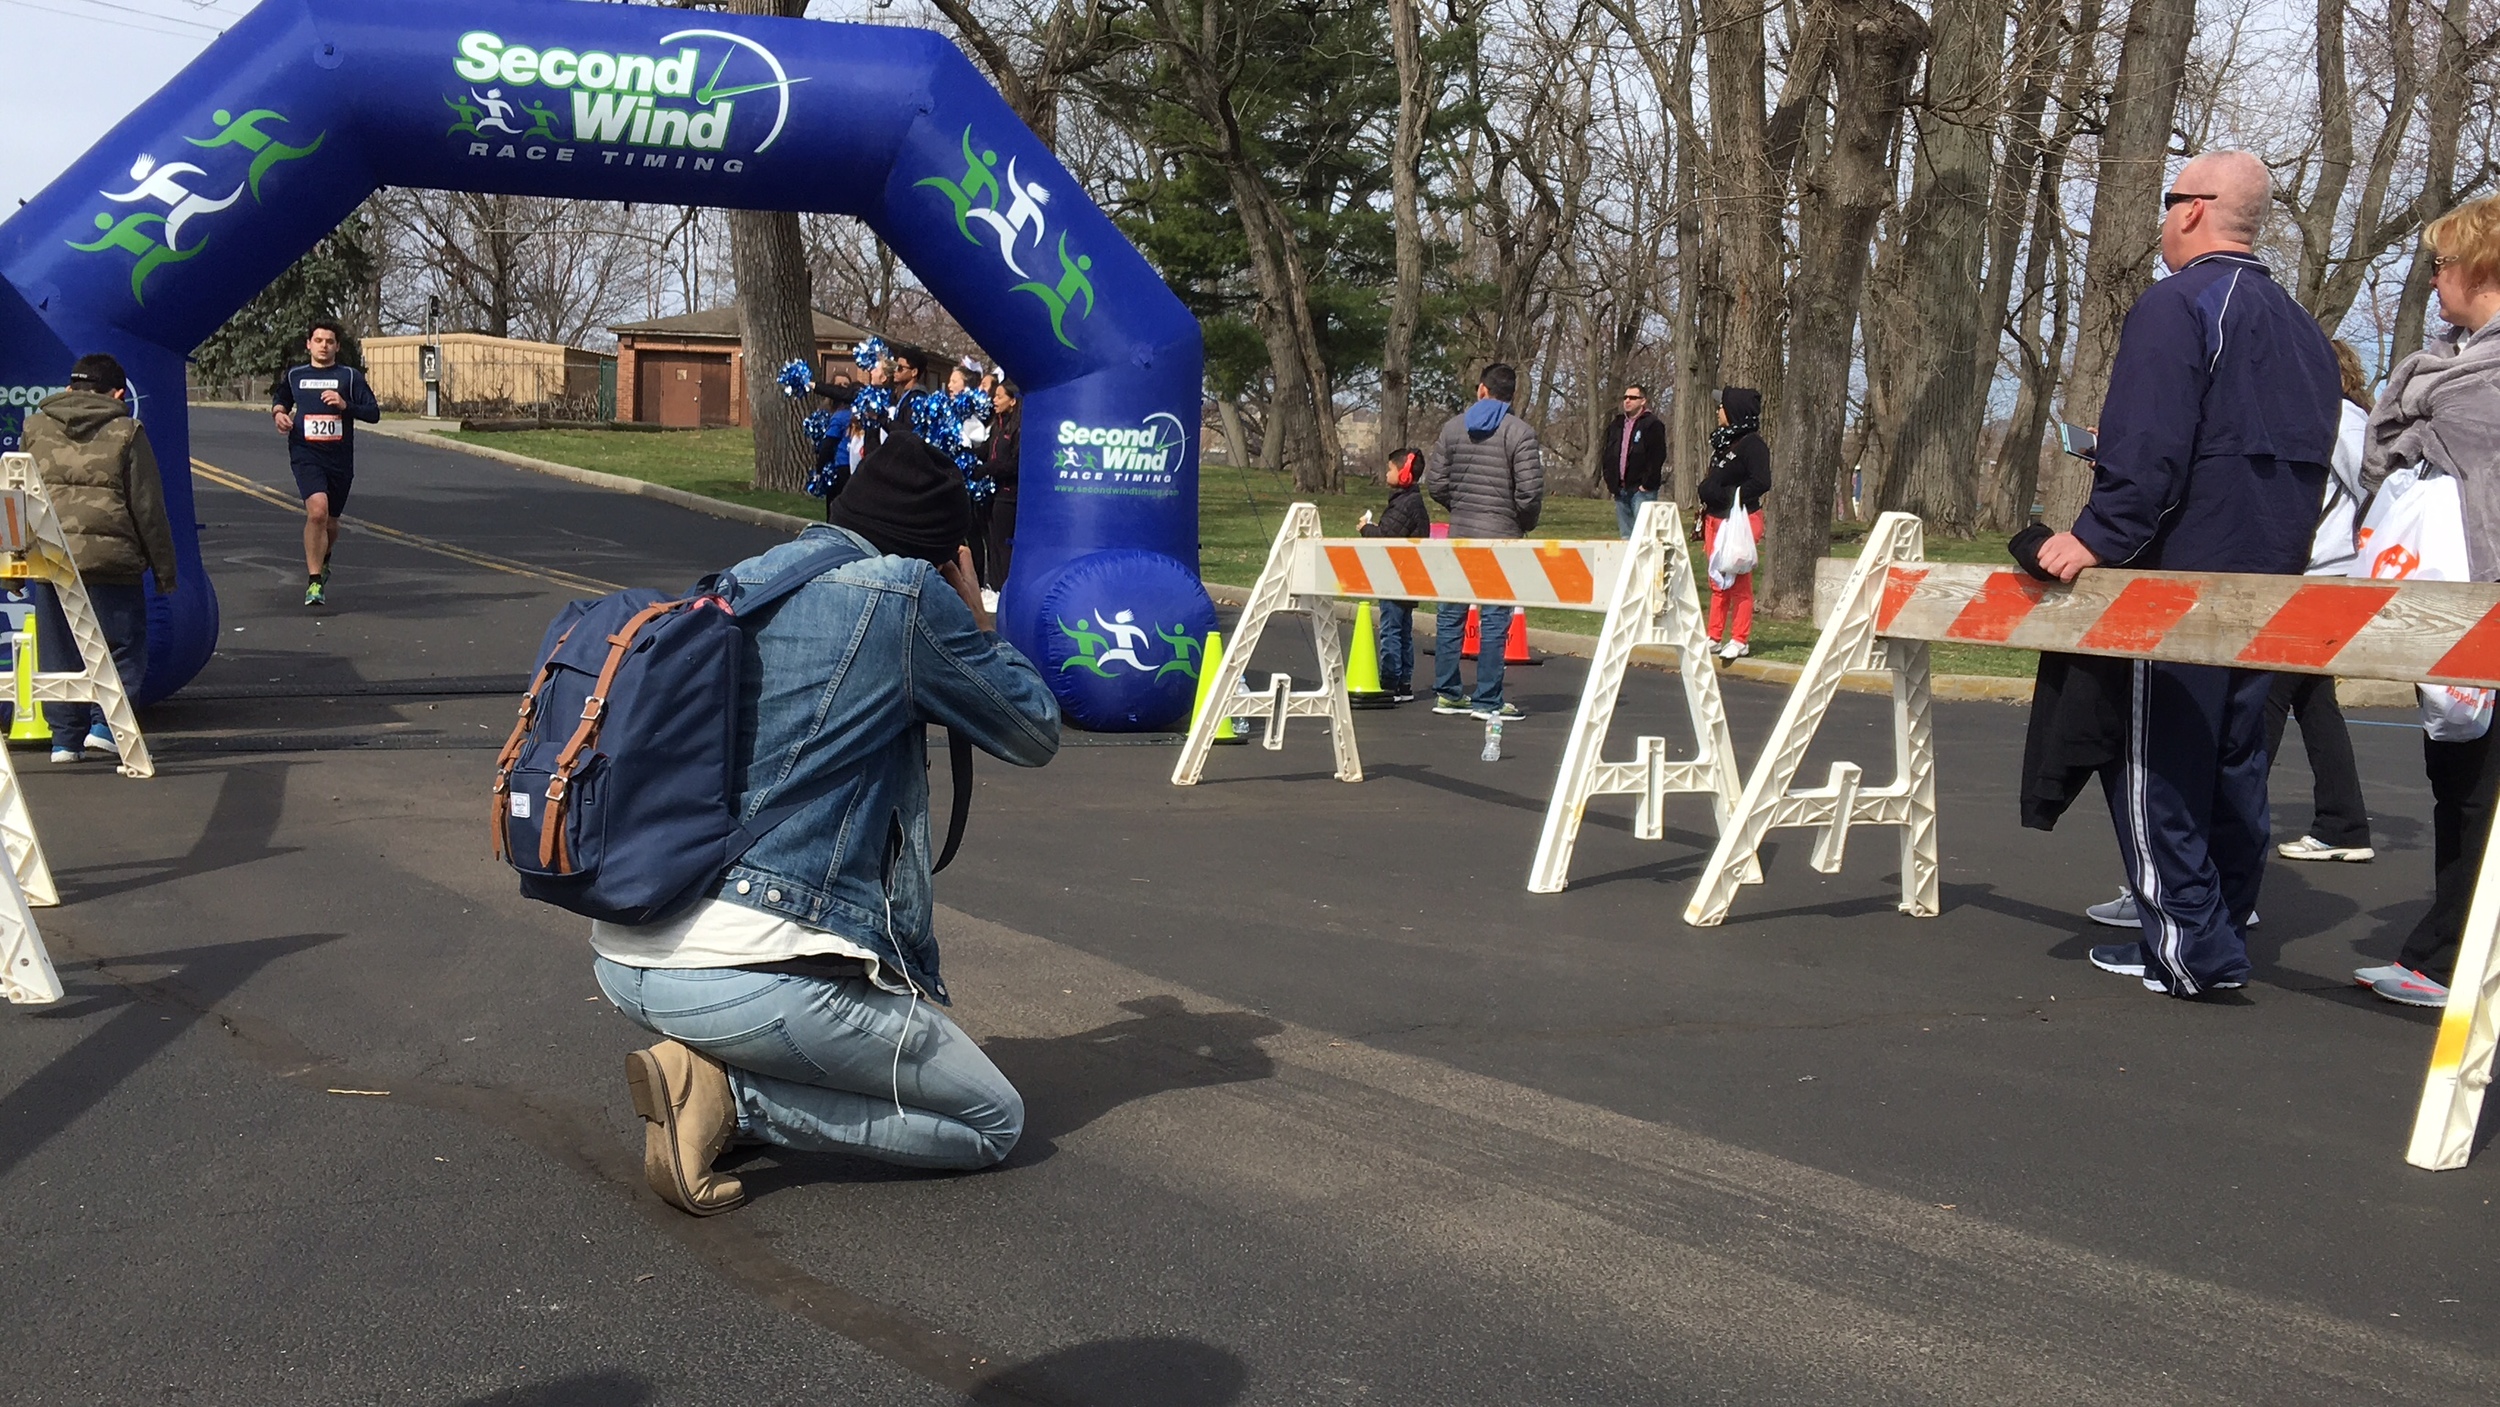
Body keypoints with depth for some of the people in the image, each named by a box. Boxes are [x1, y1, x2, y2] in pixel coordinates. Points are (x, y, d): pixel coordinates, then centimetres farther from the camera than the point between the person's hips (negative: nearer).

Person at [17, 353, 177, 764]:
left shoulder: (35, 428, 12)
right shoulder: (126, 433, 0)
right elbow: (148, 508, 1)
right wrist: (164, 570, 6)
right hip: (111, 557, -4)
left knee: (59, 652, 12)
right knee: (122, 646, 8)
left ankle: (65, 737, 11)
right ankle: (106, 724, -3)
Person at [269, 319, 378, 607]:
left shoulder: (350, 377, 3)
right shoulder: (294, 376, 10)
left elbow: (374, 413, -2)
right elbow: (281, 401, 29)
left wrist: (345, 405, -17)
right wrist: (278, 412, 6)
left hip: (340, 459, 1)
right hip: (306, 455, -1)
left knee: (330, 522, 13)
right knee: (317, 510, -24)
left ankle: (323, 560, 48)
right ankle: (314, 581, -18)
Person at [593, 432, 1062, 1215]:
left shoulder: (741, 581, 14)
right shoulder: (904, 592, -5)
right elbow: (1036, 734, 7)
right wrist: (974, 621, 21)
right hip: (750, 976, -8)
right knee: (994, 1122, 10)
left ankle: (707, 1069, 9)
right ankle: (729, 1093, -6)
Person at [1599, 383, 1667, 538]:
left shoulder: (1652, 425, -5)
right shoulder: (1616, 424, 17)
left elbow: (1657, 457, -12)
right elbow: (1606, 454, 19)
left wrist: (1647, 484, -16)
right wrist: (1609, 480, 8)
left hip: (1641, 490, -7)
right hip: (1620, 489, 7)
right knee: (1625, 536, 10)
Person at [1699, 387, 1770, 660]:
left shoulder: (1752, 444, -12)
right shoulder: (1723, 441, 15)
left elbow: (1761, 482, -19)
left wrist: (1729, 495, -18)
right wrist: (1708, 497, 12)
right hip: (1716, 517, 9)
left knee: (1739, 581, -3)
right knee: (1718, 582, 12)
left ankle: (1740, 640, 1)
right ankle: (1714, 637, 17)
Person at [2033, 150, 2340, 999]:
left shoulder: (2176, 306, -11)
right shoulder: (2301, 329, 17)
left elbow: (2148, 450, -23)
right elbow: (2310, 461, 21)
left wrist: (2096, 536, -19)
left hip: (2179, 577, -8)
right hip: (2270, 581, 8)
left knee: (2155, 764, -4)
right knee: (2235, 762, 14)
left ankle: (2187, 947, -6)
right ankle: (2222, 930, 21)